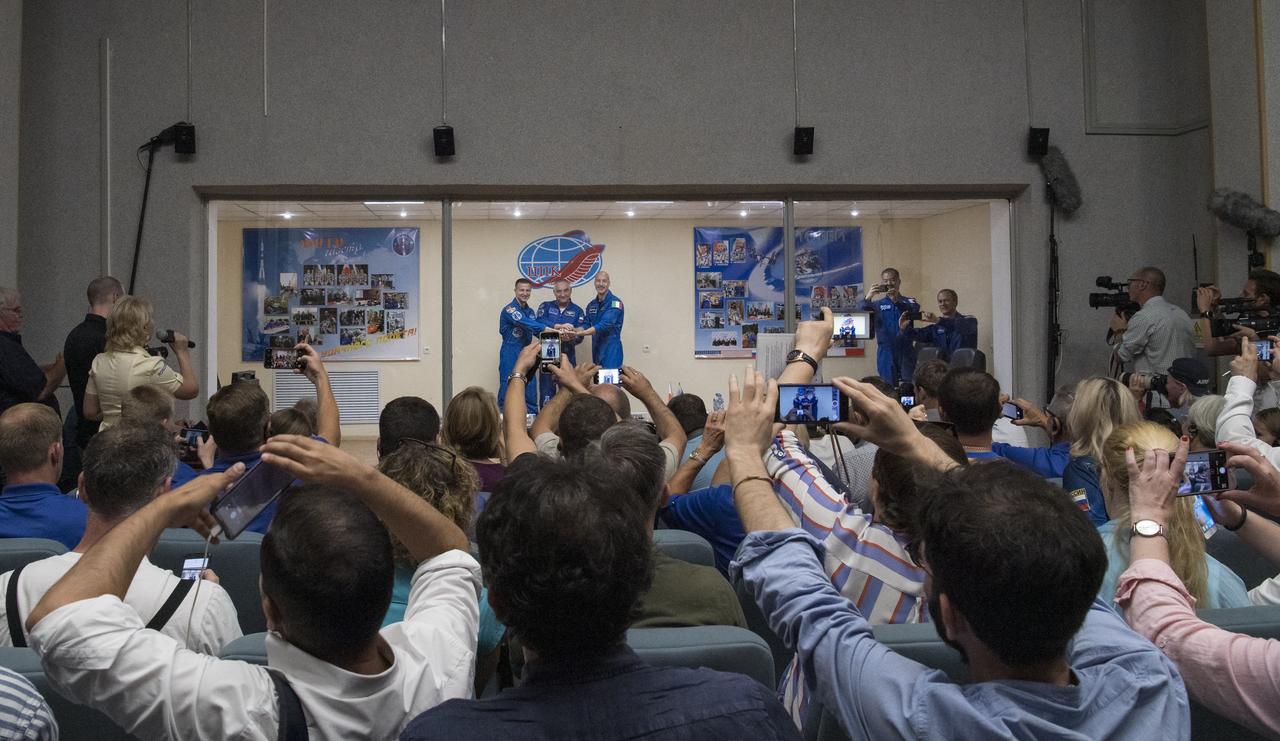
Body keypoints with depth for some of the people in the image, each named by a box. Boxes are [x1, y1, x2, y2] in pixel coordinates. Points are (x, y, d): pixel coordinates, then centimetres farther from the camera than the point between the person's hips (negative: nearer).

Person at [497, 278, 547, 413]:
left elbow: (537, 331, 15)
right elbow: (524, 323, -27)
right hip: (510, 357, -7)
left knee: (531, 394, 7)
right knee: (508, 391, -5)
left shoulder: (530, 311, 14)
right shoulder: (510, 309, -11)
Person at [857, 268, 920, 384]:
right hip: (885, 353, 0)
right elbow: (860, 311, -8)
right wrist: (868, 297, -28)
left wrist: (896, 300, -30)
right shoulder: (877, 304, 9)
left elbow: (915, 310, -13)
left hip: (906, 352, 0)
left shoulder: (909, 302, 9)